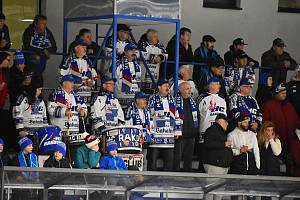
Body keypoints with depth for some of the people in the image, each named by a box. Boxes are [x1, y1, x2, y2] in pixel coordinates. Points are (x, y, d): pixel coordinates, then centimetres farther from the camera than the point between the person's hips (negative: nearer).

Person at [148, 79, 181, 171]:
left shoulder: (172, 99, 17)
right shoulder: (153, 99, 1)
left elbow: (176, 116, 19)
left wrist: (177, 130, 14)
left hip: (169, 134, 5)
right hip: (155, 133, -5)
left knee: (170, 158, 5)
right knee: (152, 158, -4)